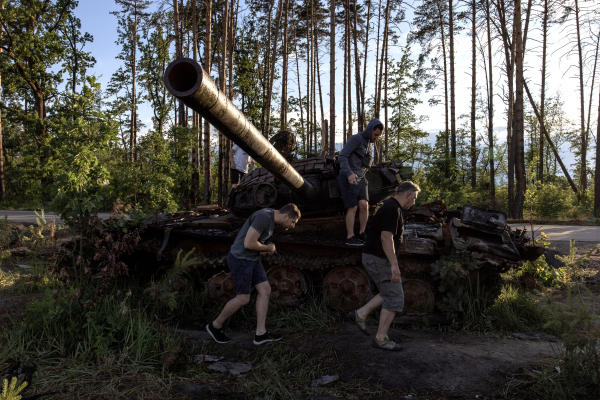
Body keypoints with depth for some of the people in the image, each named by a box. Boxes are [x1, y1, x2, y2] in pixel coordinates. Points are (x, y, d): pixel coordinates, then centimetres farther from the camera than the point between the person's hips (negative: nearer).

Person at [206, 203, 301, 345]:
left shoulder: (272, 217, 8)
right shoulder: (264, 217, -24)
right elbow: (248, 243, -27)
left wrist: (264, 249, 0)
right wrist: (269, 248, -11)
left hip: (252, 259, 10)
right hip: (240, 259, -10)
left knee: (265, 290, 5)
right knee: (243, 298, -1)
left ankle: (260, 333, 12)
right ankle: (215, 326, 19)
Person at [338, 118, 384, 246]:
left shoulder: (368, 143, 14)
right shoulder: (356, 139, -11)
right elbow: (342, 156, -20)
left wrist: (362, 175, 13)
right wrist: (349, 173, -31)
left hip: (360, 179, 7)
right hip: (349, 179, -7)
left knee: (364, 205, -4)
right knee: (352, 207, -6)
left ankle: (362, 234, 7)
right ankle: (350, 237, 2)